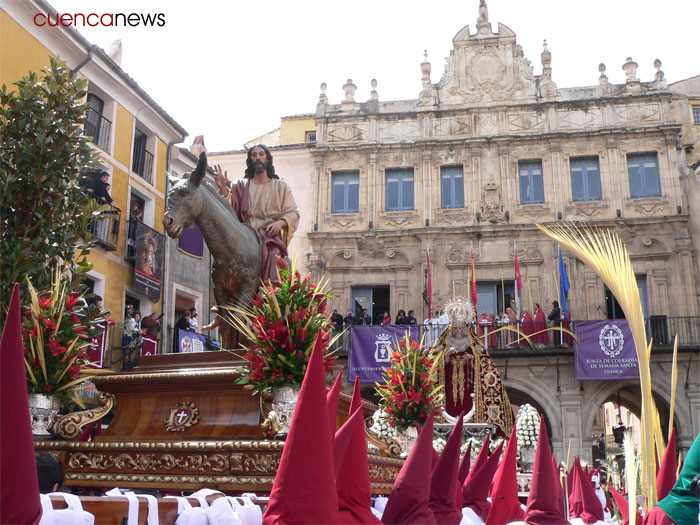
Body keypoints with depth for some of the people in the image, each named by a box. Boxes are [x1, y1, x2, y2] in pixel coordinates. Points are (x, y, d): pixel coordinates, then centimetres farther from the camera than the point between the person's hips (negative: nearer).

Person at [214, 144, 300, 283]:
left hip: (272, 234, -1)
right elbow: (230, 207, 3)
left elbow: (293, 213, 9)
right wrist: (223, 189, -14)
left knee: (272, 255, -30)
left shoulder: (281, 186, 17)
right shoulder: (242, 185, 19)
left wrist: (281, 222, -11)